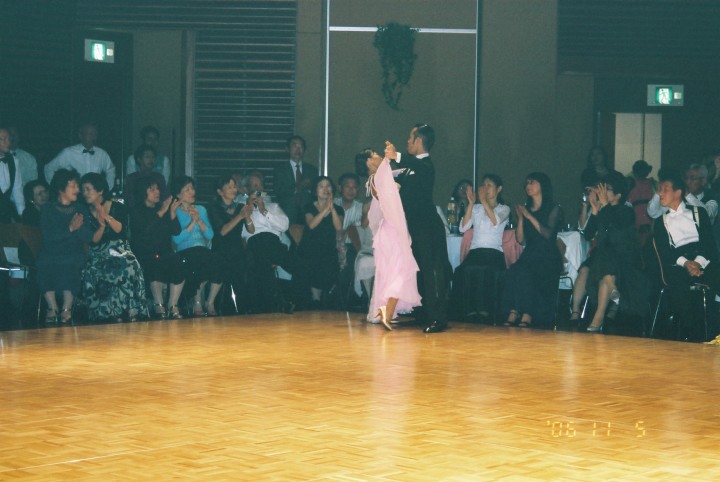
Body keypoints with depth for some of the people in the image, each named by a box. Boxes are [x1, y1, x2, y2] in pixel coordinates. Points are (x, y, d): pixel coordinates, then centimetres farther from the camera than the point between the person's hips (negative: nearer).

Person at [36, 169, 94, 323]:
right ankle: (52, 307, -20)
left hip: (74, 253, 0)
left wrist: (79, 227, -15)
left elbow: (88, 237, 4)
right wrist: (70, 228, -16)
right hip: (51, 252, 0)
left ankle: (67, 308, -24)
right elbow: (48, 236, -8)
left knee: (68, 266, -33)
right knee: (45, 265, -33)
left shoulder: (81, 209, 13)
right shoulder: (48, 210, 8)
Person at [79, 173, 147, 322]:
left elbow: (121, 230, -7)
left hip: (120, 252, -1)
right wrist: (101, 227, -14)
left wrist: (106, 216, -14)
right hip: (98, 255, 1)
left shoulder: (118, 208, 7)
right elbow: (92, 241, 2)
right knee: (92, 273, -32)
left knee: (129, 269, -35)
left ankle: (131, 312, -26)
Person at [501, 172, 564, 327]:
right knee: (513, 271, -31)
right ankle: (512, 314, -36)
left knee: (524, 273, -34)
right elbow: (520, 239, 12)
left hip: (548, 258, -4)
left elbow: (548, 234, -11)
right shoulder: (526, 208, 19)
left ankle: (527, 316, -33)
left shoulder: (554, 208, 6)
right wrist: (520, 217, 0)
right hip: (529, 255, 4)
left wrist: (529, 216, -10)